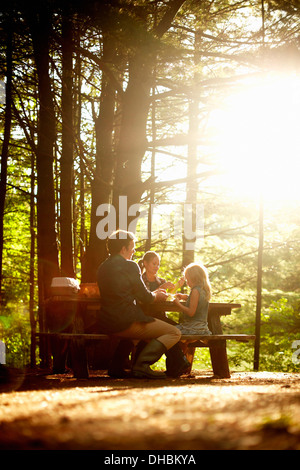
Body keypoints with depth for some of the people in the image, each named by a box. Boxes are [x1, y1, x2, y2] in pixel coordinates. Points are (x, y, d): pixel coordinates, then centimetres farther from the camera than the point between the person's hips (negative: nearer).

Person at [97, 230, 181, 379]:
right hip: (127, 323, -9)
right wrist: (157, 296, 16)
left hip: (106, 325, 9)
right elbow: (145, 297, -7)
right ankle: (142, 365, -19)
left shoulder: (102, 267, 16)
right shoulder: (129, 266, -9)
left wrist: (154, 294, 27)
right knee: (174, 333, -4)